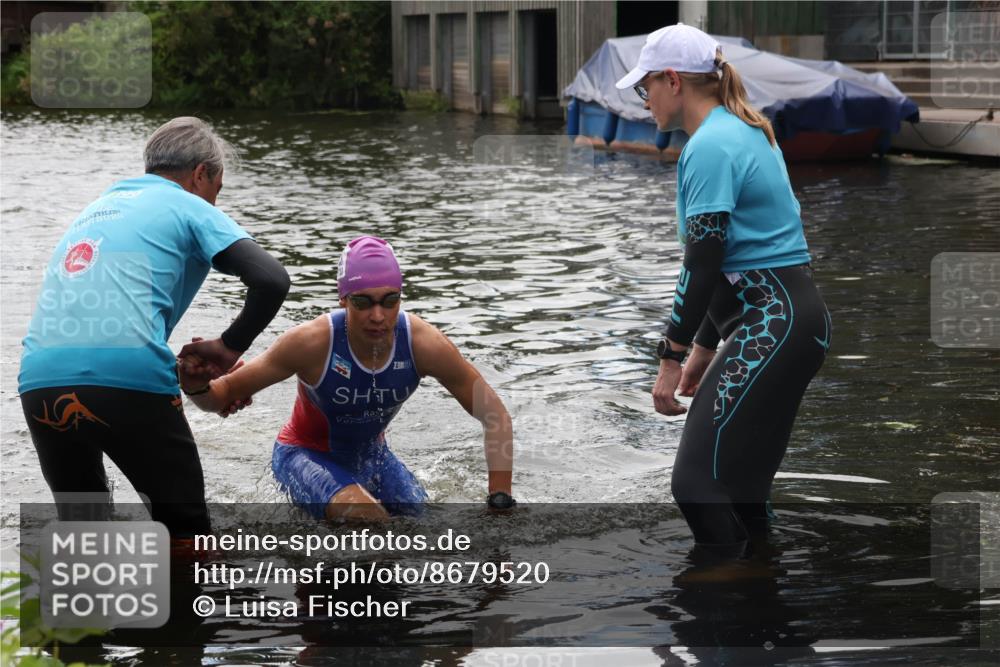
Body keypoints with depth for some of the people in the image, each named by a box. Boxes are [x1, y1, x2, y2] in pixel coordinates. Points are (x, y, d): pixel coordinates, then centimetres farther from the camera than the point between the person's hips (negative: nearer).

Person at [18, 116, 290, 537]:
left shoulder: (96, 209, 32)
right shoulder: (190, 208, 11)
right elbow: (272, 280, -5)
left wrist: (197, 376, 30)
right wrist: (229, 347, 10)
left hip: (39, 378, 6)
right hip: (127, 379, -6)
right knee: (183, 529, 10)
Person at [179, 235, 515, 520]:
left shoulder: (423, 344, -26)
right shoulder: (313, 342, -33)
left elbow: (495, 416, -16)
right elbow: (226, 394, -25)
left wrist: (499, 502, -23)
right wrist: (197, 386, -49)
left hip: (371, 453, 5)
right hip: (306, 454, -5)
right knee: (366, 517, -32)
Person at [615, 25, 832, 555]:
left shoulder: (710, 146, -13)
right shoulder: (740, 131, 18)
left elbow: (703, 264, -17)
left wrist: (671, 357, -12)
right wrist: (703, 348, 23)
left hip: (772, 325, -10)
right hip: (786, 317, 10)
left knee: (700, 482, -12)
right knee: (740, 483, 14)